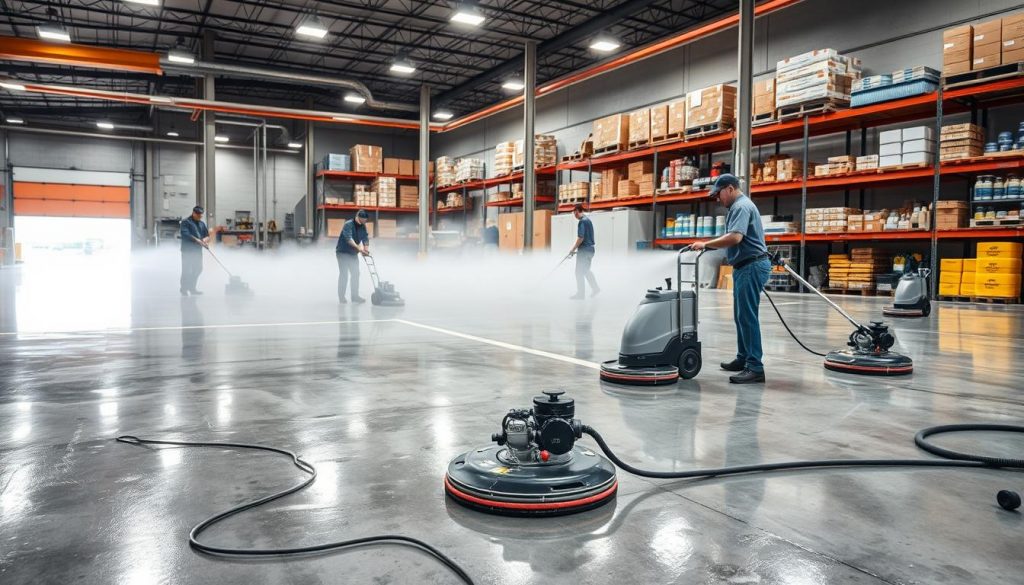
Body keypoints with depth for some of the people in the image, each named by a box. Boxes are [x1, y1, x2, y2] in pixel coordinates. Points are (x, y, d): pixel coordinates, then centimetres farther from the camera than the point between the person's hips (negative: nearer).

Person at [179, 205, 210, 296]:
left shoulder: (202, 223, 14)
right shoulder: (186, 222, -8)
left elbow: (207, 235, 14)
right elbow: (185, 234, -21)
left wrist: (205, 239, -10)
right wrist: (198, 240, -27)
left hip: (198, 250, 7)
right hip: (187, 250, -7)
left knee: (198, 269, 12)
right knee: (186, 270, -5)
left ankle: (192, 288, 24)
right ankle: (184, 290, 3)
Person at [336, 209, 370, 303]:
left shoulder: (362, 226, 2)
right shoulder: (348, 225, -20)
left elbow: (365, 238, -2)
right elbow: (349, 239, -32)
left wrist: (366, 249, -20)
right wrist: (359, 248, -42)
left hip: (353, 253, 7)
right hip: (343, 252, -7)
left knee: (355, 274, 5)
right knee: (344, 274, -9)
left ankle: (355, 296, 12)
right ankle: (341, 297, -3)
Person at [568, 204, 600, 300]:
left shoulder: (582, 222, -16)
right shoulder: (588, 220, 14)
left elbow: (581, 238, -22)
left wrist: (573, 249, -12)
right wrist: (576, 248, 21)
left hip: (584, 250, -9)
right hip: (590, 249, 9)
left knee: (579, 272, -1)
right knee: (586, 270, 20)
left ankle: (581, 294, 2)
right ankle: (595, 288, 17)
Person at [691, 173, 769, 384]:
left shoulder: (741, 206, -14)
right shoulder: (740, 206, 20)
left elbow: (735, 237, -29)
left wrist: (706, 244, -21)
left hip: (751, 267, -11)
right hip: (746, 267, 11)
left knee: (747, 316, -12)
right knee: (741, 315, 15)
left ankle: (755, 368, -12)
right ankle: (743, 359, 23)